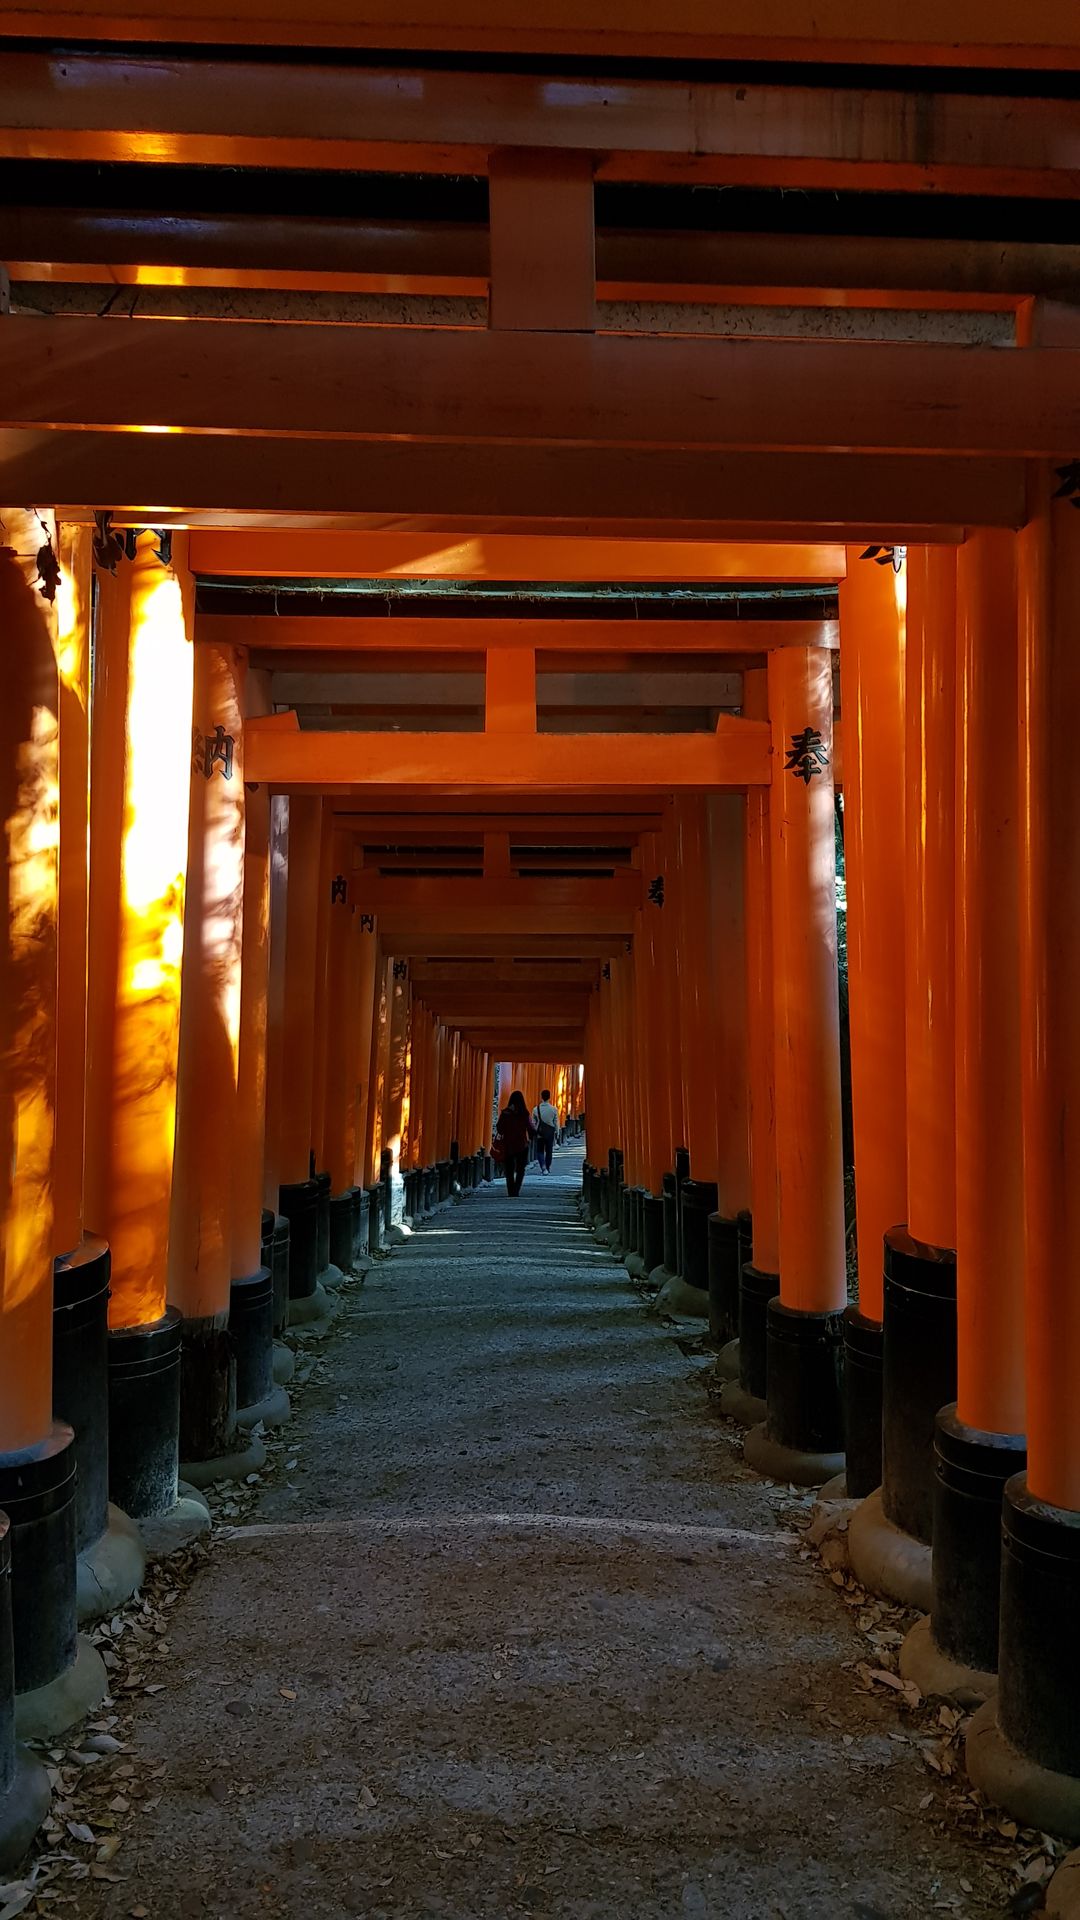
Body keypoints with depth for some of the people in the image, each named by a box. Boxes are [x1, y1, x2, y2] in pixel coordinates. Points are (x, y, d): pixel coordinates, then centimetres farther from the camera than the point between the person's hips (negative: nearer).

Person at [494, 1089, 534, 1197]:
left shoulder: (504, 1113, -5)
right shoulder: (524, 1114, -8)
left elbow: (499, 1129, -1)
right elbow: (531, 1129, -3)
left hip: (507, 1146, 1)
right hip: (521, 1145, -1)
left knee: (509, 1171, 10)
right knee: (520, 1170, 11)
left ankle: (511, 1192, 8)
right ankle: (516, 1190, -7)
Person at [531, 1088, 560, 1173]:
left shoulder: (536, 1109, -7)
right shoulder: (554, 1109, -9)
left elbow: (533, 1123, 0)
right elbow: (556, 1122, -3)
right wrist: (557, 1132, 8)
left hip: (539, 1132, 0)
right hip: (550, 1132, 0)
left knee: (540, 1151, 7)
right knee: (548, 1151, 13)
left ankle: (543, 1167, -13)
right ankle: (548, 1168, 22)